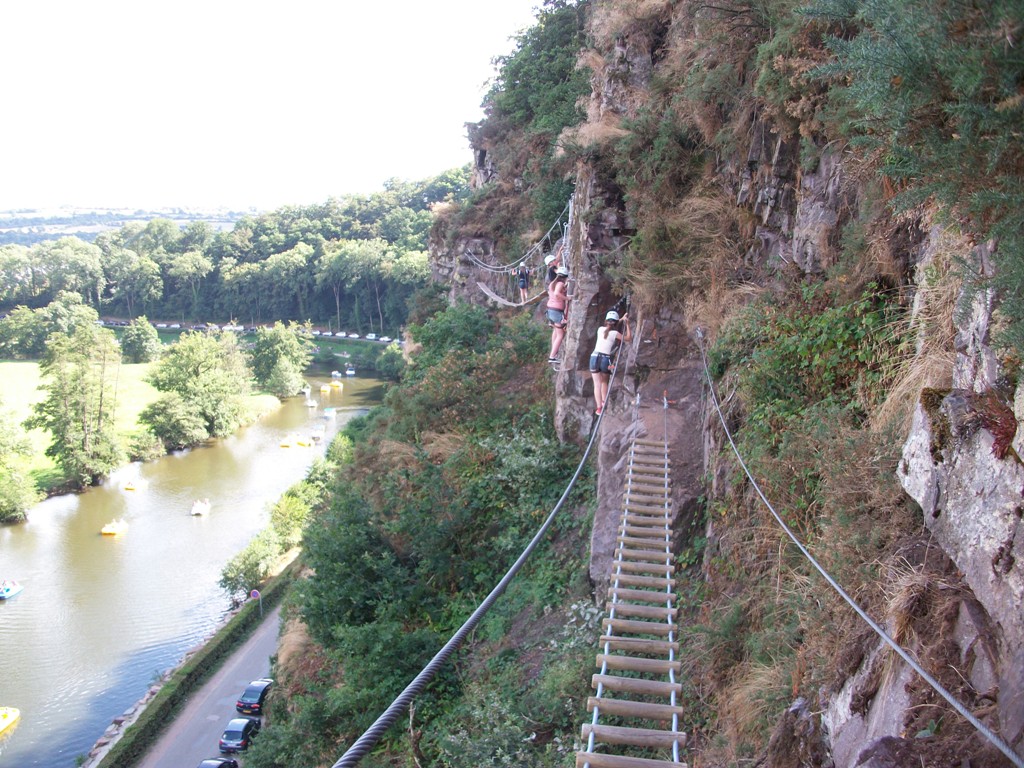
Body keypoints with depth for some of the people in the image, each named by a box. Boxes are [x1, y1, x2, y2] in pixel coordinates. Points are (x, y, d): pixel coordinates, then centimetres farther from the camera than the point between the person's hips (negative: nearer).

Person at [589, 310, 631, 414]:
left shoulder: (600, 329, 7)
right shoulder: (615, 333, -4)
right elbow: (628, 338, 2)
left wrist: (621, 319, 29)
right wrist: (627, 324, 2)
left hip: (595, 357, 2)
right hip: (606, 359, -2)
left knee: (597, 384, 3)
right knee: (604, 382, 22)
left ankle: (599, 407, -3)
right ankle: (604, 404, 28)